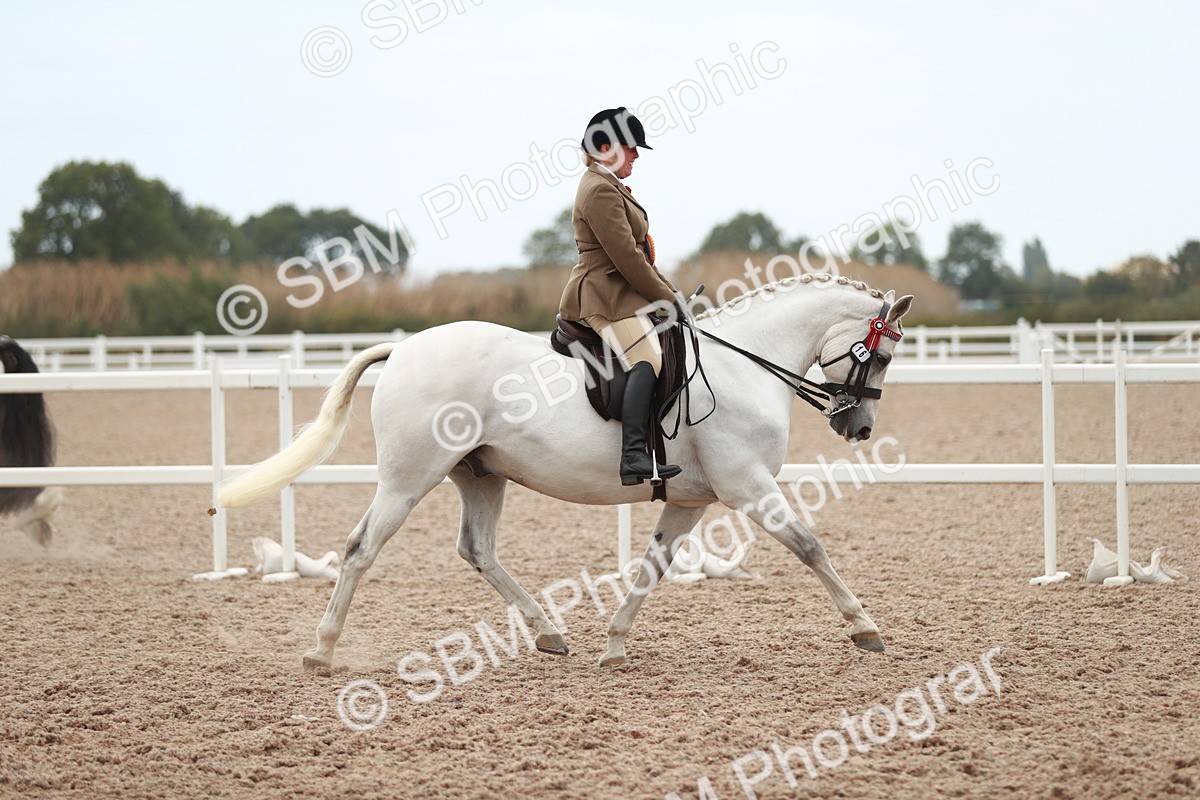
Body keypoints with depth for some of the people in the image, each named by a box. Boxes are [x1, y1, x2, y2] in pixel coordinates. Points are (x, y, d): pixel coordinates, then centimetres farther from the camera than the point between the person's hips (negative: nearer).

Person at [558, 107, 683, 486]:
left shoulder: (609, 186, 22)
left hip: (622, 295, 12)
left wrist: (668, 290, 15)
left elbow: (639, 254, 25)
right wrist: (666, 297, -12)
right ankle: (633, 456, -41)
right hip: (607, 298, -12)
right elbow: (626, 257, -19)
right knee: (647, 361, -28)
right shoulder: (600, 191, -14)